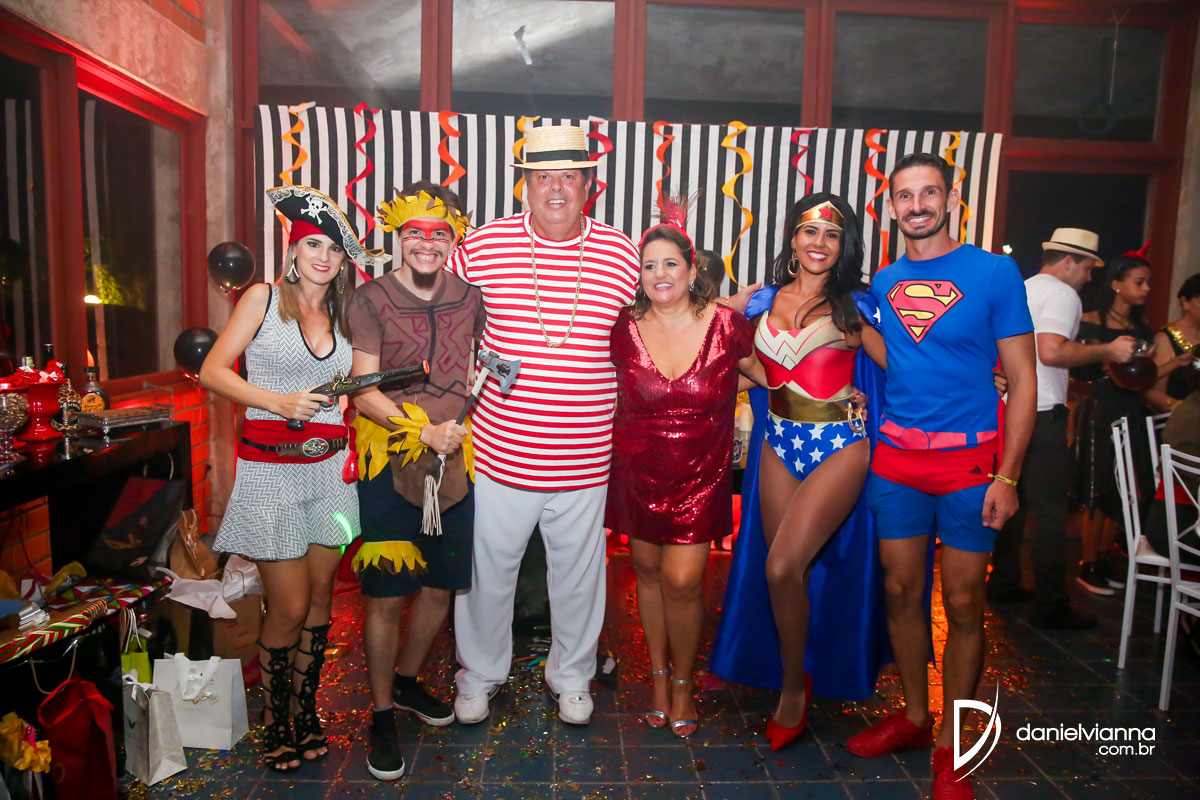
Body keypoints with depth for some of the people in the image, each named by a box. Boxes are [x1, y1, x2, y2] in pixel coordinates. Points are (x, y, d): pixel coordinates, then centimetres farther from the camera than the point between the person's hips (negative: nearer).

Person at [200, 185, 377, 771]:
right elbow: (213, 371, -5)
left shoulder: (342, 316, 12)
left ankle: (304, 711, 27)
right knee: (290, 606, -2)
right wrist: (278, 402, -17)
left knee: (320, 594, 10)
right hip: (270, 469, -4)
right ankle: (276, 719, 21)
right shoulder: (264, 298, 0)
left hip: (329, 467, 4)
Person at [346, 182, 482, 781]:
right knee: (387, 596, 3)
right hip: (388, 465, -4)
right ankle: (381, 716, 23)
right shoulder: (371, 300, -6)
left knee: (442, 586, 15)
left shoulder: (469, 298, 5)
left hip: (454, 462, 4)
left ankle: (406, 681, 40)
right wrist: (425, 430, -20)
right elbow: (364, 391, -10)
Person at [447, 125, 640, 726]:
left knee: (578, 573, 16)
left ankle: (571, 675, 41)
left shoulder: (622, 254, -1)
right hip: (499, 451, 0)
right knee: (487, 569, 14)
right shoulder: (483, 245, -4)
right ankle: (480, 673, 39)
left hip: (585, 461, 1)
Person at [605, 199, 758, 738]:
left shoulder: (726, 324, -8)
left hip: (700, 474, -2)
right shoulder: (624, 329, -6)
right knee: (648, 570, 13)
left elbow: (768, 373, 6)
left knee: (682, 579, -5)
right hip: (637, 471, 2)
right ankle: (658, 672, 36)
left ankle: (683, 680, 23)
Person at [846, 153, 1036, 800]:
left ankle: (949, 746, 20)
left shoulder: (995, 273, -3)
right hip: (894, 460, 3)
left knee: (962, 603, 3)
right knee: (900, 592, 9)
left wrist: (1007, 475, -9)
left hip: (969, 459, -3)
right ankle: (913, 716, 30)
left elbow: (1023, 380, -3)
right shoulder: (882, 284, 8)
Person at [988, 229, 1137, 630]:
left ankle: (1003, 582, 24)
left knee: (1013, 499, 17)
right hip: (1041, 413, -9)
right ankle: (1050, 605, 2)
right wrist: (1107, 351, -14)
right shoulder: (1062, 294, -9)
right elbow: (1052, 351, -25)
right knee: (1049, 510, -3)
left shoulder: (1022, 289, 18)